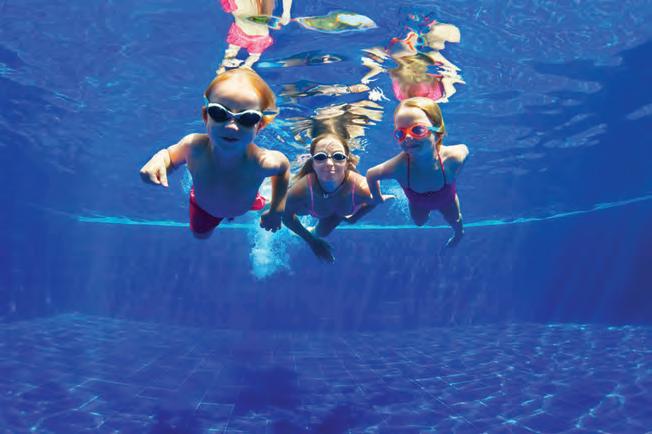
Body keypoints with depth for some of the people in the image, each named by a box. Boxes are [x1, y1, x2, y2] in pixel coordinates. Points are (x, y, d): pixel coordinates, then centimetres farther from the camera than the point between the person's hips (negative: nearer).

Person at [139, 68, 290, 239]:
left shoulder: (262, 162, -45)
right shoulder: (194, 146, -41)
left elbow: (284, 165, -19)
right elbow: (170, 155, -16)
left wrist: (277, 210, -17)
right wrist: (158, 160, -40)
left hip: (245, 206, 0)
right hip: (202, 205, 1)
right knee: (200, 234, 31)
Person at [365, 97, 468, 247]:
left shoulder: (452, 158, -45)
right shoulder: (398, 167, -46)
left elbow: (464, 149, -18)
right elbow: (371, 175, -26)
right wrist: (378, 198, -9)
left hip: (446, 199, 1)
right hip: (418, 203, 0)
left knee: (455, 221, 31)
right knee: (419, 223, 31)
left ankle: (459, 234, 69)